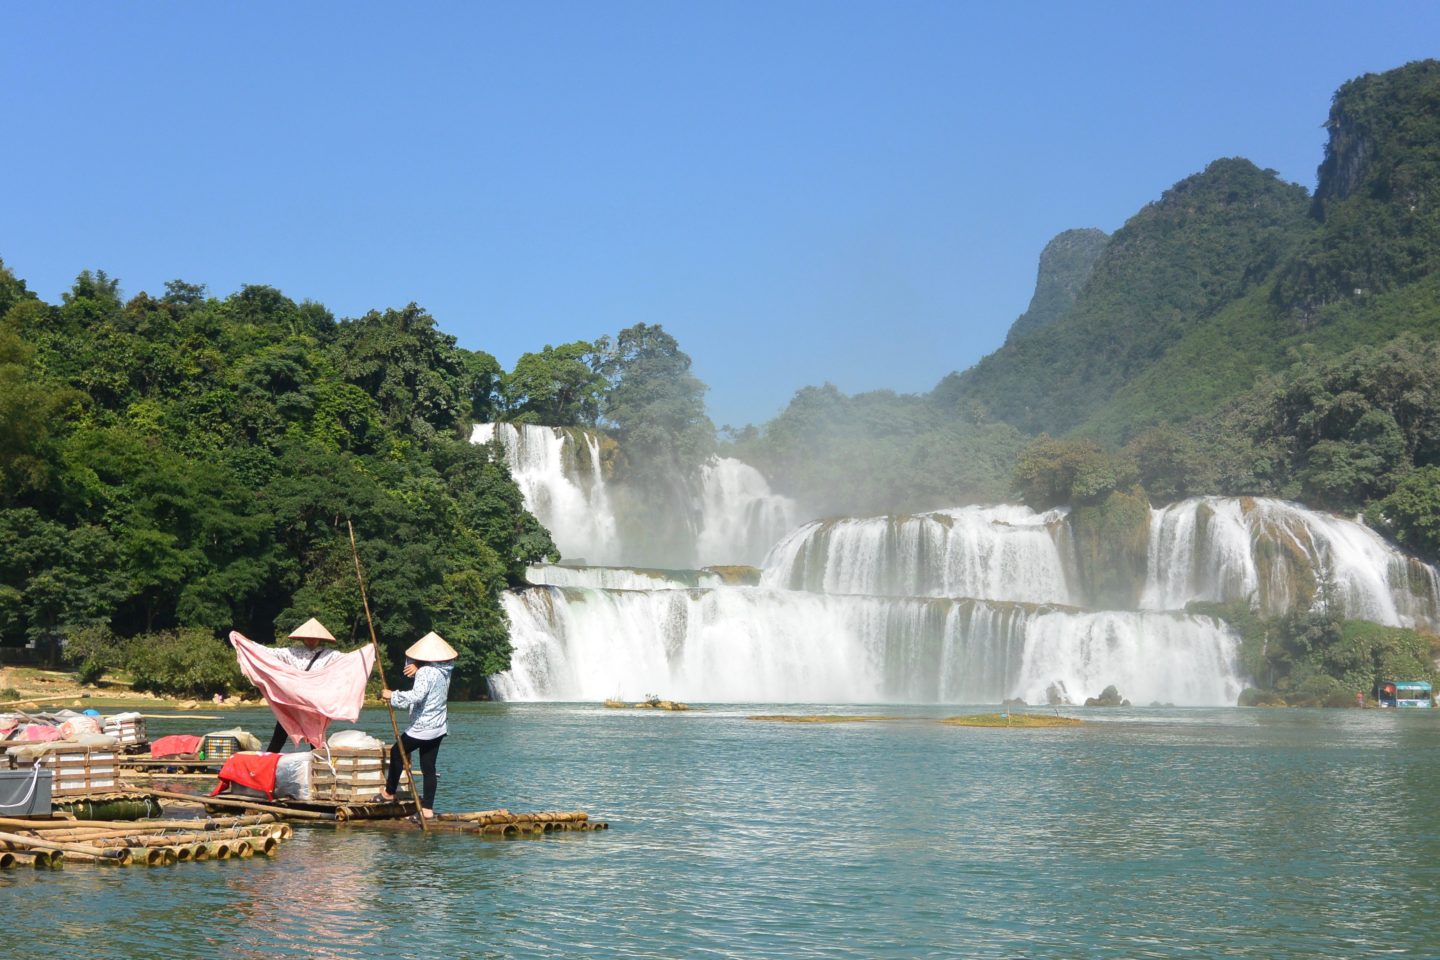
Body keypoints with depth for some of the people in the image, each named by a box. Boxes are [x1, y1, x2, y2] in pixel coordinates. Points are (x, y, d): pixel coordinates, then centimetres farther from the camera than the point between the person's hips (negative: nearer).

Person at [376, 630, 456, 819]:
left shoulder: (425, 672, -20)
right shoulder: (445, 670, 7)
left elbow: (416, 695, -34)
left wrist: (392, 695, -26)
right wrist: (416, 668, -3)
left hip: (421, 728, -8)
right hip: (439, 727, 8)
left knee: (396, 753, 14)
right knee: (429, 767, 9)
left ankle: (389, 793, 27)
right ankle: (427, 809, 8)